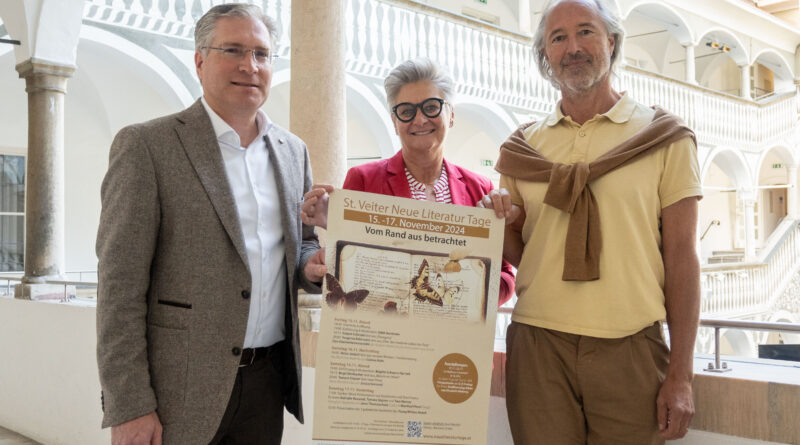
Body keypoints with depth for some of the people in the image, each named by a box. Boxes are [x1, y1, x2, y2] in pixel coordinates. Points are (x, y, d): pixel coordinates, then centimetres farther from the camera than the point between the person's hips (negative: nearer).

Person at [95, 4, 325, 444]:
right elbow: (120, 286, -10)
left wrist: (311, 265, -4)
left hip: (269, 384, 5)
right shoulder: (145, 145, -7)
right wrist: (129, 406, -13)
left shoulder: (293, 151, 9)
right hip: (182, 390, -4)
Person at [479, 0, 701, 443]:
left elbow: (681, 256, 0)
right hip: (538, 343, 2)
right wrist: (504, 223, -8)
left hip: (630, 348, -1)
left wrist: (680, 375, -5)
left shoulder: (664, 137, 3)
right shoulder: (523, 147, 9)